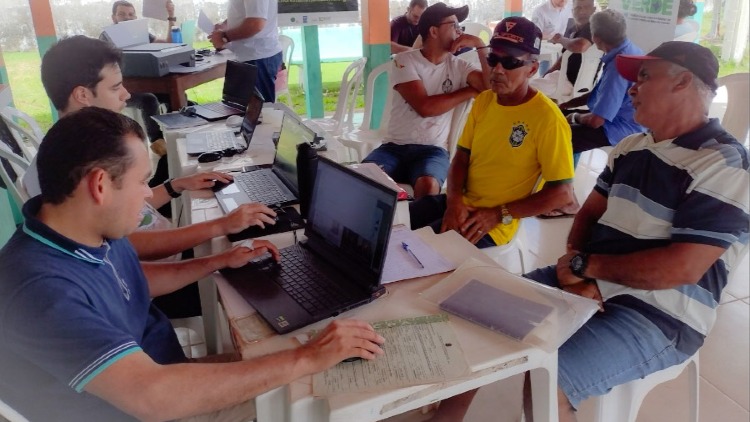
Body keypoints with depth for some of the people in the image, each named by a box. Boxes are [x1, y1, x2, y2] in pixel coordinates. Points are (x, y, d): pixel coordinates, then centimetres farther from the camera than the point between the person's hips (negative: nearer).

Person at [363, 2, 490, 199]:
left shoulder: (458, 66, 8)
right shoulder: (404, 61, -1)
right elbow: (424, 107, -13)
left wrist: (480, 45, -7)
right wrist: (469, 90, -3)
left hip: (433, 150, 1)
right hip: (395, 146, -1)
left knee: (428, 184, -33)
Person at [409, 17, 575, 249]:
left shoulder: (547, 118, -15)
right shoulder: (483, 100, 6)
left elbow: (562, 192, -15)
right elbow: (461, 157, 9)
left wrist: (499, 215, -16)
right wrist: (454, 201, -9)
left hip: (496, 221, -6)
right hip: (461, 204, 7)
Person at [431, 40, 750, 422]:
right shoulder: (630, 147, 11)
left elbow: (682, 268, -23)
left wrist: (585, 264, -14)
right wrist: (574, 266, -9)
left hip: (659, 316, -7)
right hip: (592, 284, 8)